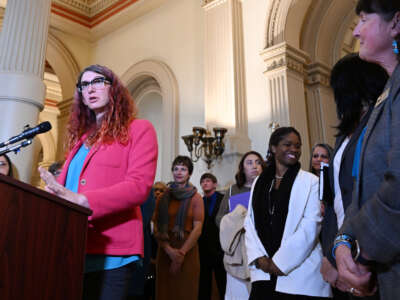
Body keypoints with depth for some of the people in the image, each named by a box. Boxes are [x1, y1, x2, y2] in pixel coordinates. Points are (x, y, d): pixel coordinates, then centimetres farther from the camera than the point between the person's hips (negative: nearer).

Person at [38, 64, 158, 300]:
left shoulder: (139, 129, 1)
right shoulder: (81, 136, 21)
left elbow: (139, 186, -13)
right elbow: (64, 185, 19)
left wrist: (80, 199, -24)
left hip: (110, 251, -6)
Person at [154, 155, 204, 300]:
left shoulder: (196, 198, 1)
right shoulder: (164, 196, 6)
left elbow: (197, 229, -5)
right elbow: (157, 227, 1)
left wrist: (182, 253, -13)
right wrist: (169, 250, -12)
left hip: (188, 250, -2)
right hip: (165, 250, 2)